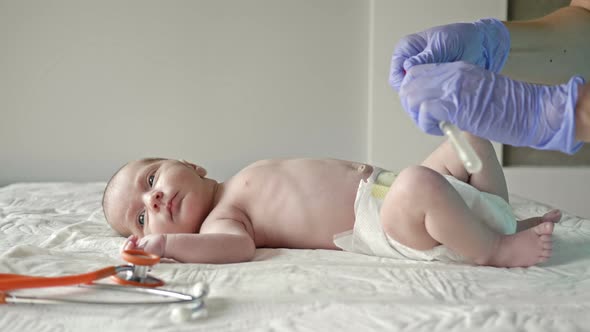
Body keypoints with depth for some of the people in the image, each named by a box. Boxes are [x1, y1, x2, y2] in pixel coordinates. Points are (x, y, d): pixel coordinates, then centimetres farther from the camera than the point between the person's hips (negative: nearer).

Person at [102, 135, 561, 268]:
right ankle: (493, 251, -18)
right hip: (380, 224, -9)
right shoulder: (220, 219, -4)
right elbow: (238, 245, -29)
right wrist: (166, 243, -32)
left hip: (384, 187, 9)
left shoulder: (244, 183, 20)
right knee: (420, 184, -40)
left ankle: (508, 224, 11)